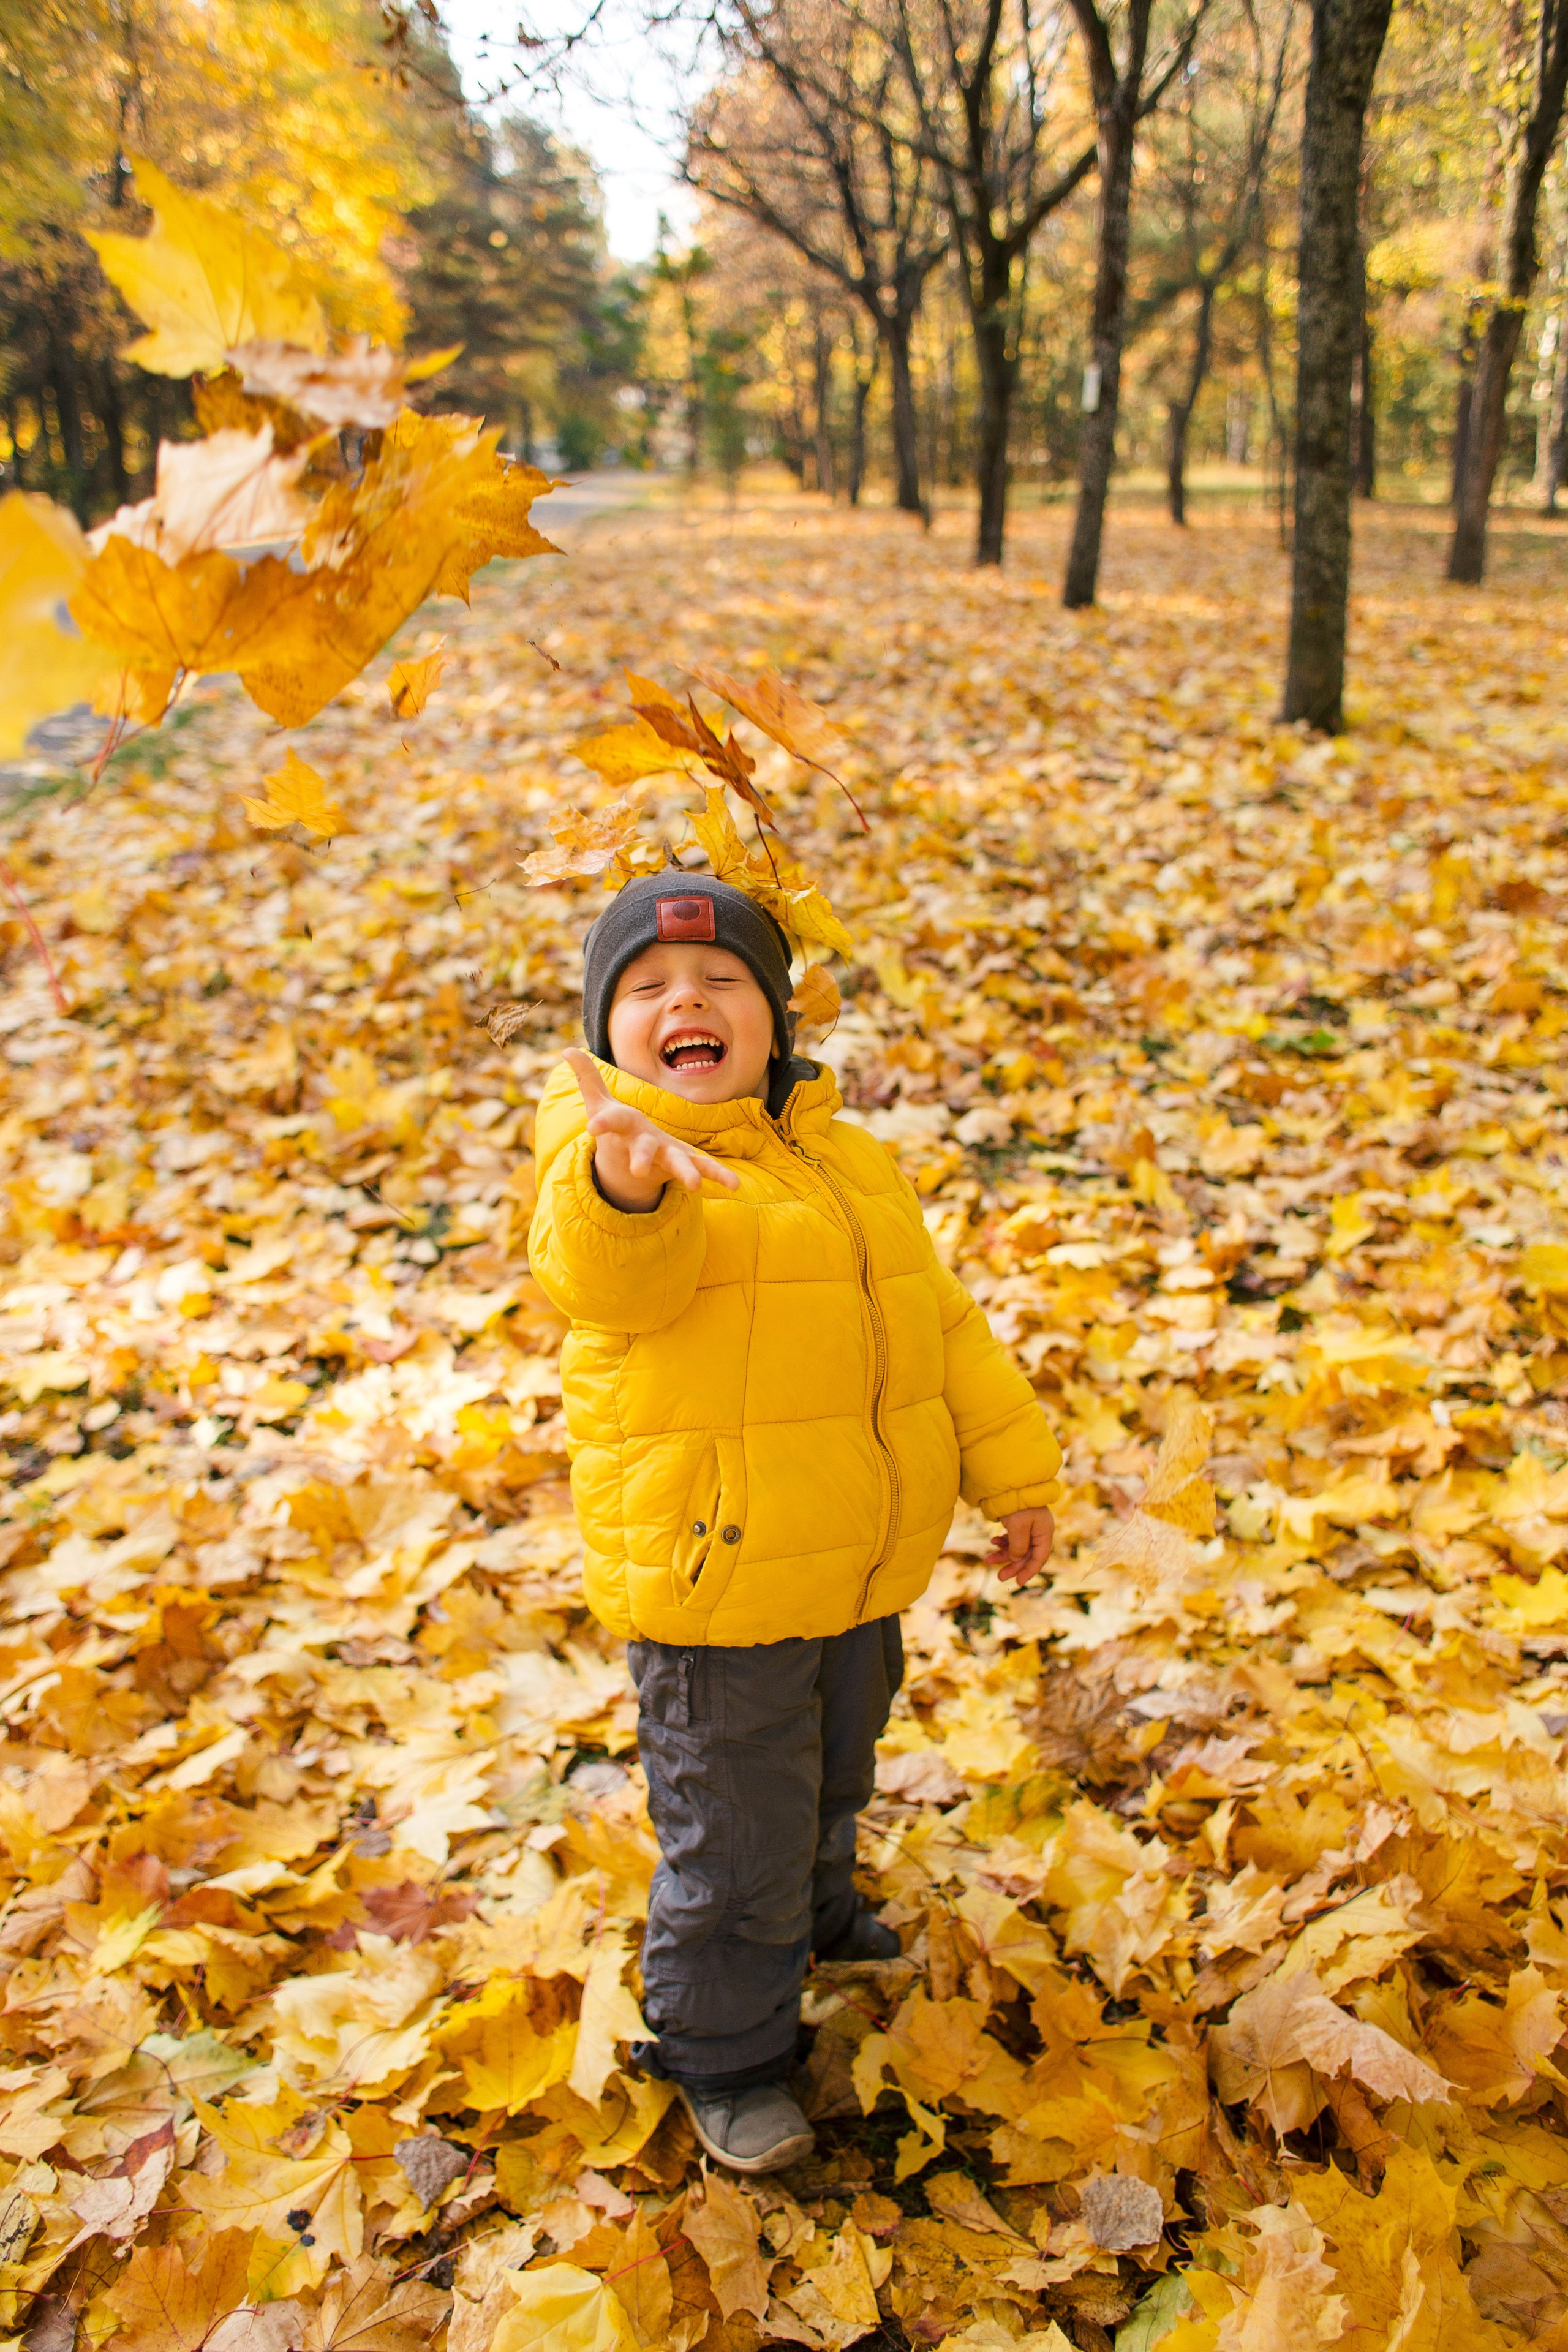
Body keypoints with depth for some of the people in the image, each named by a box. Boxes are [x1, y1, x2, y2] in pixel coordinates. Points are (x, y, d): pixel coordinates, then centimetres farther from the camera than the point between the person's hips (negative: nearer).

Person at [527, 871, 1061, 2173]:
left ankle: (820, 1917, 58)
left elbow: (943, 1323, 14)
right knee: (736, 1836, 8)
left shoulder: (852, 1162, 6)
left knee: (834, 1780, 29)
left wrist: (1014, 1471, 16)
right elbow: (609, 1272, -42)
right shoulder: (608, 1168, -17)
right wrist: (625, 1185, -65)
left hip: (865, 1574, 7)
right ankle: (723, 2051, 33)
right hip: (713, 1584, -7)